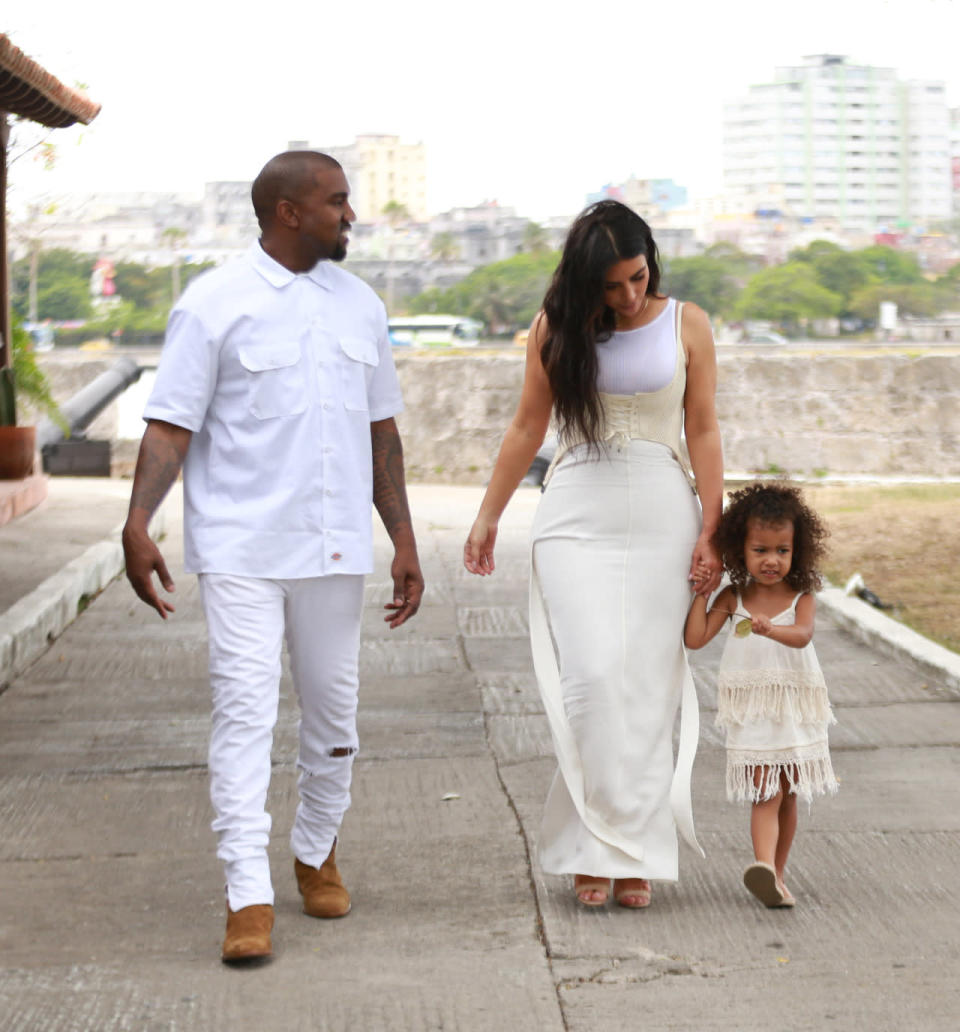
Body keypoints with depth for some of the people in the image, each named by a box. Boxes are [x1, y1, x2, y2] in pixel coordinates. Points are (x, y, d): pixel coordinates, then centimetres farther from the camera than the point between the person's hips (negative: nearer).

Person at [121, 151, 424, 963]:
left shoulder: (360, 305, 12)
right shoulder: (214, 305, -4)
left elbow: (380, 430, 17)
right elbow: (171, 425, -8)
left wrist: (404, 539, 13)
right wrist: (138, 523, -21)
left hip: (336, 549, 5)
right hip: (240, 548, -5)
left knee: (333, 712, 11)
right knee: (244, 711, -9)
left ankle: (317, 851, 33)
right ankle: (249, 898, -8)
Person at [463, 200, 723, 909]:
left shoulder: (686, 325, 4)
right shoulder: (556, 329, 4)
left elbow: (704, 432, 4)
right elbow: (528, 428, 11)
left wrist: (711, 533, -2)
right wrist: (488, 519, 13)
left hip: (662, 517, 0)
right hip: (577, 519, 0)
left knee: (649, 687, -2)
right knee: (591, 679, -12)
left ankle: (636, 853, 5)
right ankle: (596, 847, -4)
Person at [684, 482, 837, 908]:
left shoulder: (801, 598, -3)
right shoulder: (733, 598, 0)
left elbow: (802, 635, -25)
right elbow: (694, 639, -6)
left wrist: (768, 628, -44)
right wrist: (701, 592, -4)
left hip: (796, 713, 1)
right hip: (753, 716, -1)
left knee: (787, 798, 9)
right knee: (766, 795, -11)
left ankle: (775, 874, 18)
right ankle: (766, 866, -26)